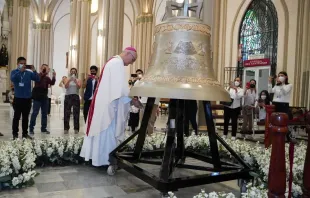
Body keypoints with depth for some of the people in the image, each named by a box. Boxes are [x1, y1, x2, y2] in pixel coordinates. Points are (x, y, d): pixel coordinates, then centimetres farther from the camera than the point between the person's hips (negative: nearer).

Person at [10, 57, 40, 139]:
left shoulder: (29, 72, 7)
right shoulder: (14, 72, 0)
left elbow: (38, 80, -4)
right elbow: (12, 79, -20)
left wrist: (34, 71, -18)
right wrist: (20, 71, -29)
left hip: (28, 98, 3)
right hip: (18, 98, -3)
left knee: (26, 117, 10)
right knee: (16, 117, 1)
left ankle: (25, 133, 18)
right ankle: (15, 134, 9)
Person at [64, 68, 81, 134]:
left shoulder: (78, 80, 8)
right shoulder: (68, 79, 9)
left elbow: (79, 87, -9)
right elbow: (66, 86, -8)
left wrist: (75, 81, -24)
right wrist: (69, 80, -21)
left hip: (76, 96, 0)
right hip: (68, 96, 0)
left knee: (76, 113, -2)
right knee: (66, 113, -1)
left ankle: (76, 128, 1)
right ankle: (66, 128, 4)